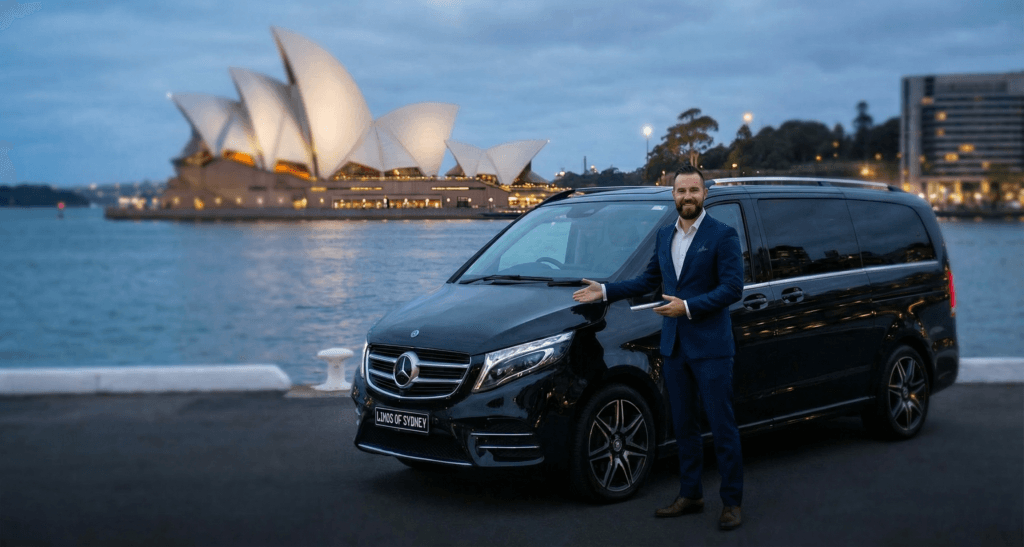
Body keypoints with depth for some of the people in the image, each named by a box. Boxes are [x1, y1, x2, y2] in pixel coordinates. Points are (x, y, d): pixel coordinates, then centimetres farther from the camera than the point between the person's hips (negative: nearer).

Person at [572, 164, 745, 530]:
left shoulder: (722, 236, -7)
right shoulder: (664, 236, 12)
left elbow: (732, 288, -13)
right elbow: (649, 280, 20)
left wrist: (688, 306, -19)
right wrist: (605, 291, 13)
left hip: (710, 347, -6)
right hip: (674, 346, 6)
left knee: (722, 427, -1)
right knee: (684, 426, 13)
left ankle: (731, 502, 7)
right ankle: (690, 496, 23)